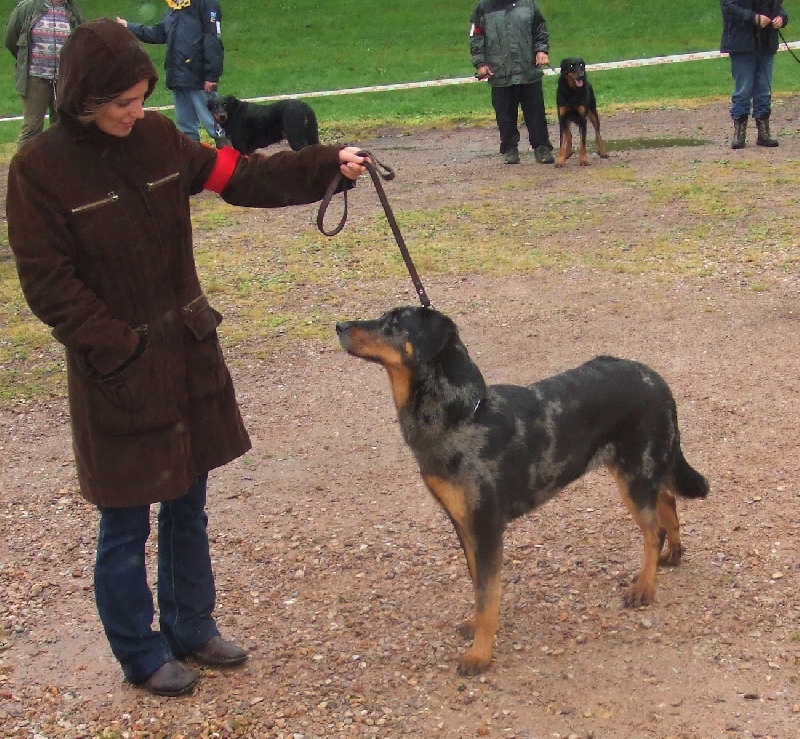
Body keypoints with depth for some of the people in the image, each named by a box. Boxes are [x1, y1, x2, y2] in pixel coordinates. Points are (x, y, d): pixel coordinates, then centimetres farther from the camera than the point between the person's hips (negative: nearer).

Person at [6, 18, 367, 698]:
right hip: (117, 374, -5)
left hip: (190, 356, 6)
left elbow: (242, 177, 2)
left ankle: (190, 627, 37)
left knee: (188, 509, 18)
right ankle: (141, 655, 28)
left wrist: (329, 165, -9)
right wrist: (122, 349, -16)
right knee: (126, 527, 9)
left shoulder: (158, 138, 0)